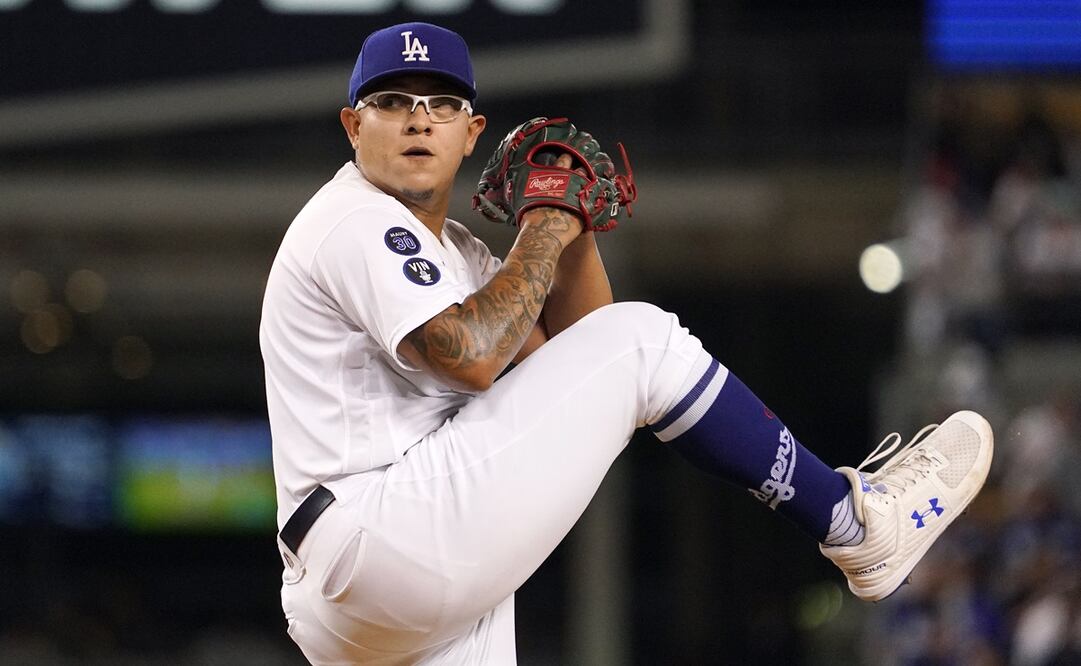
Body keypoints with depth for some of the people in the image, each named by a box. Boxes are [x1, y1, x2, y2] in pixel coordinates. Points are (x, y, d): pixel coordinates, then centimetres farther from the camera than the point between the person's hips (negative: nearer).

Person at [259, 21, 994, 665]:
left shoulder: (445, 247, 26)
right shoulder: (354, 225, -5)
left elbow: (572, 351, 24)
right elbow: (471, 357, -20)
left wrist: (574, 229, 10)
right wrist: (542, 234, -7)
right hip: (385, 533, -10)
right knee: (641, 339, -7)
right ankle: (853, 521, 0)